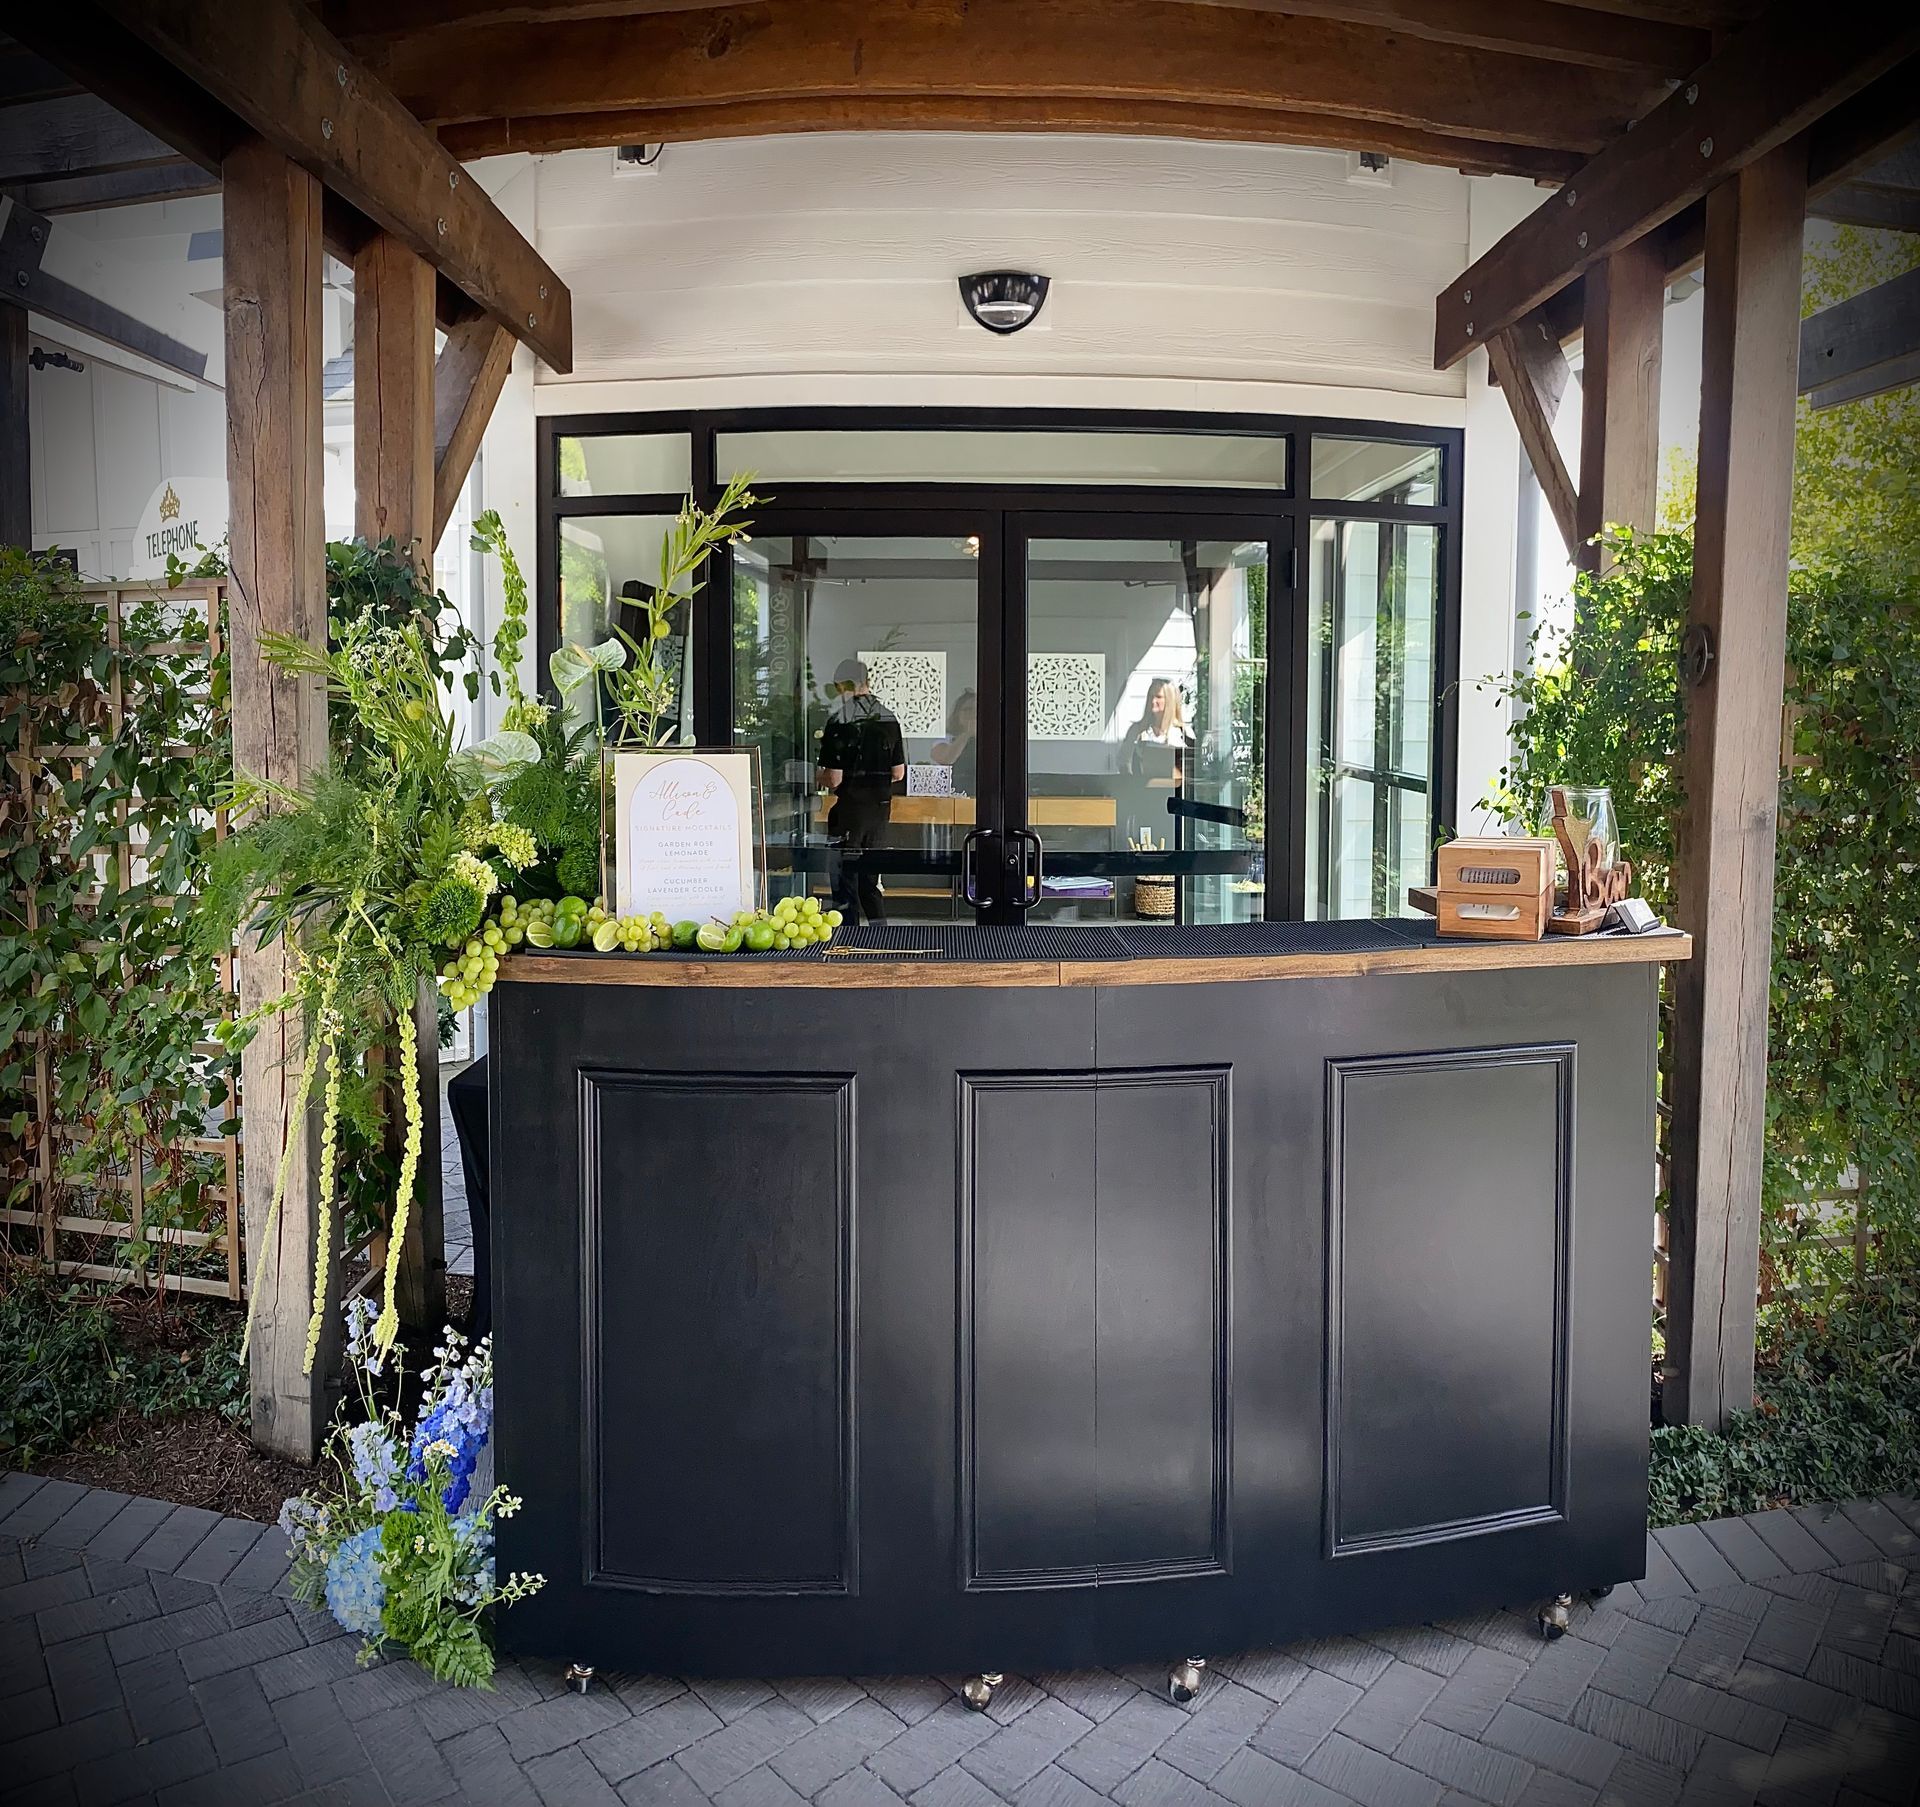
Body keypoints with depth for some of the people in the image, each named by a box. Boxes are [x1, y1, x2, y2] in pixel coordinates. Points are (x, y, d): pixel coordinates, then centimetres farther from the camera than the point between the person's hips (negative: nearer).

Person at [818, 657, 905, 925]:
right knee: (870, 878, 17)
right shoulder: (889, 718, 3)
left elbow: (834, 779, -16)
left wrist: (820, 777, 6)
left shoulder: (839, 721, -14)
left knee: (845, 878, 5)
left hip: (849, 809, -6)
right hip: (881, 808, 6)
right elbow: (898, 774, 7)